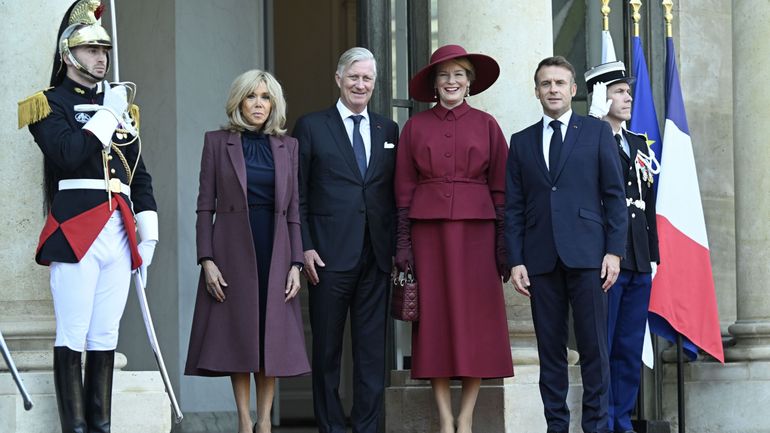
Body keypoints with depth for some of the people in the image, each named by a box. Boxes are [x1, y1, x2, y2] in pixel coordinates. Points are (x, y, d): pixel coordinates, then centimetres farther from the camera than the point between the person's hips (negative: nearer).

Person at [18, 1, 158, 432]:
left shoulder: (122, 108, 21)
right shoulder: (51, 104, 2)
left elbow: (139, 174, 22)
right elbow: (69, 154, -16)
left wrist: (149, 233, 14)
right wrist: (108, 115, -9)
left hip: (119, 234, 6)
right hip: (75, 232, -6)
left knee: (105, 339, 7)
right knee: (73, 339, -6)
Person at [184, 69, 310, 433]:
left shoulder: (287, 146, 9)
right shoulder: (217, 142, 2)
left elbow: (294, 209, 7)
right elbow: (205, 206, 0)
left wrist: (296, 263, -1)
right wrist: (207, 260, -8)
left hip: (275, 250, 2)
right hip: (233, 249, -2)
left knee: (273, 334, 2)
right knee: (238, 333, 0)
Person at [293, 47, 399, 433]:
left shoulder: (388, 130, 13)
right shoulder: (311, 127, 4)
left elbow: (394, 195, 12)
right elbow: (297, 195, 1)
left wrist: (397, 247, 3)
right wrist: (305, 247, -8)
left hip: (377, 255, 3)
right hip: (329, 254, -3)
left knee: (372, 344, 3)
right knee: (327, 346, 3)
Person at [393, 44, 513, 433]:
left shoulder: (486, 125, 6)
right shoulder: (415, 127, 7)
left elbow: (501, 188, 4)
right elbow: (403, 189, 6)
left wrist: (503, 244, -3)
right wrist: (403, 243, -2)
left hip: (476, 229, 0)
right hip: (429, 229, 0)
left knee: (476, 318, -2)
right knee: (435, 319, 0)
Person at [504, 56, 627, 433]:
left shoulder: (597, 133, 8)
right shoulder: (521, 142, 14)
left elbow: (614, 195, 4)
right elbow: (513, 207, 11)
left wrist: (614, 250, -4)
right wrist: (515, 261, 2)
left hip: (587, 256, -2)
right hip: (541, 259, 2)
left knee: (593, 346, -3)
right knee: (550, 349, 3)